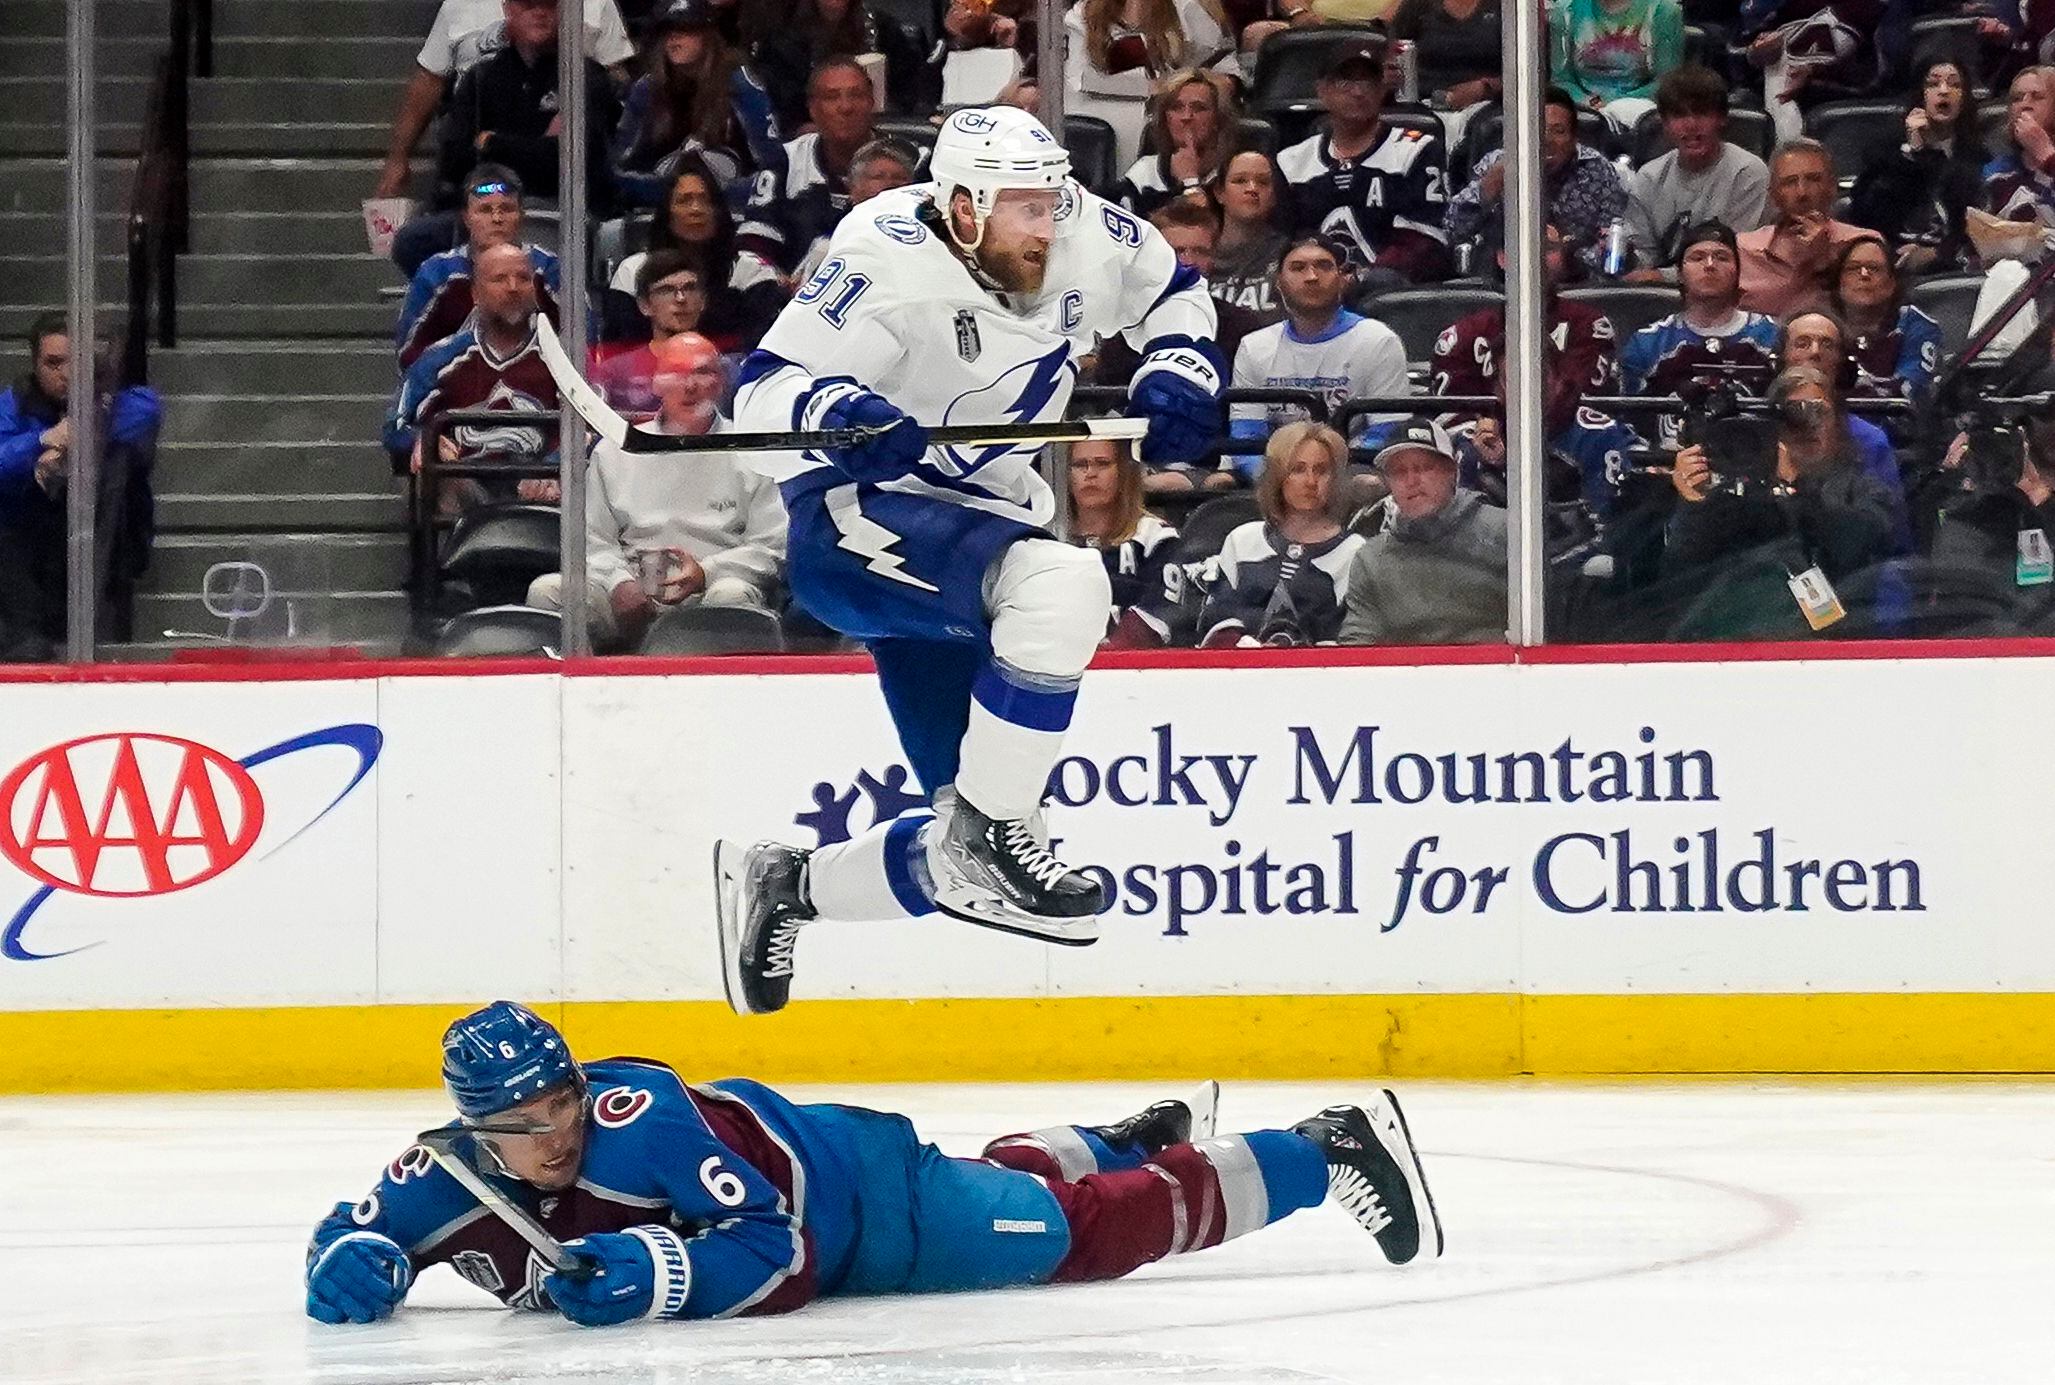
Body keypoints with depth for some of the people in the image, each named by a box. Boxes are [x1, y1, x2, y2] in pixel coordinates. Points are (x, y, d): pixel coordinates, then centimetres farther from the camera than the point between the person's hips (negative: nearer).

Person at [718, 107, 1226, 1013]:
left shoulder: (1084, 241, -4)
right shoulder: (889, 266, -21)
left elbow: (1173, 293, 17)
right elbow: (762, 396, -23)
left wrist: (1178, 373, -2)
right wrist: (833, 414, -44)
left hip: (980, 528, 7)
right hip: (856, 523, -7)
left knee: (974, 852, 4)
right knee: (1063, 587, -36)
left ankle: (785, 888, 26)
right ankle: (988, 829, -23)